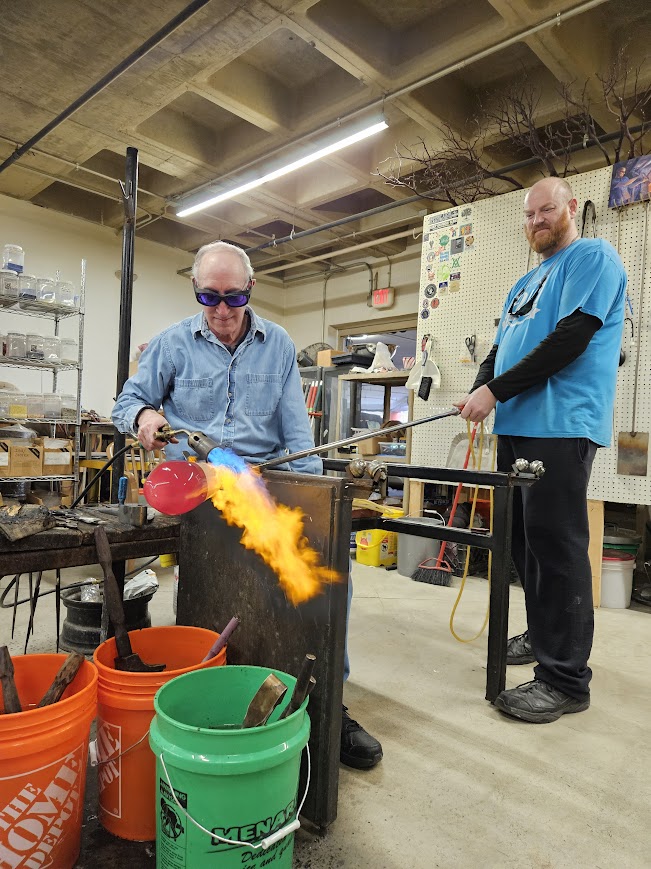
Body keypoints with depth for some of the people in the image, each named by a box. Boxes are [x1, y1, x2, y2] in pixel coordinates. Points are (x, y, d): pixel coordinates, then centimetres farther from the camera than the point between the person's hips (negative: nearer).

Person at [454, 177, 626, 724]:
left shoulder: (593, 257, 0)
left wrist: (496, 390, -14)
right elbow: (500, 350, 23)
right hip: (517, 427, 9)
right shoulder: (526, 283, 26)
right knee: (524, 540, 13)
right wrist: (480, 392, 3)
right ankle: (543, 635, 30)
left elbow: (571, 338, -14)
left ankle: (565, 679, 1)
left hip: (561, 426, -9)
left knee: (555, 546, -8)